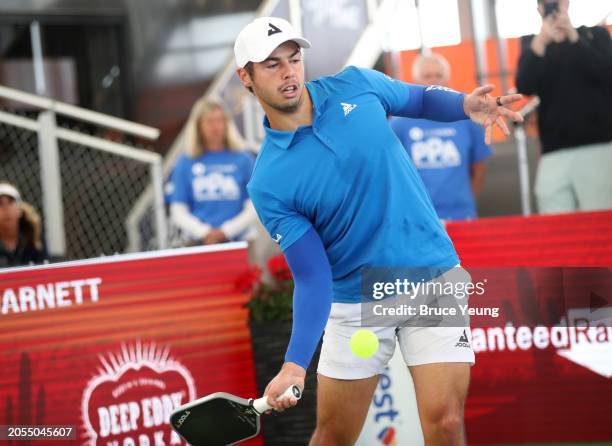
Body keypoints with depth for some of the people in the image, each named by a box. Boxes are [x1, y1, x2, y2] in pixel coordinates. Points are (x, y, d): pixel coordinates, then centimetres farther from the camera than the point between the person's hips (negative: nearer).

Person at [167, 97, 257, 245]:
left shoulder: (243, 160, 7)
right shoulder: (185, 163, 8)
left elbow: (253, 209, 4)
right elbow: (178, 211, 6)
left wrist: (226, 231, -8)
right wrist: (204, 233, -9)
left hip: (237, 242, 0)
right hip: (198, 244, 0)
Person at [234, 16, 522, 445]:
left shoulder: (355, 85, -4)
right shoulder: (268, 184, -12)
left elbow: (421, 98, 16)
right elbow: (312, 278, -13)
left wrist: (465, 105, -6)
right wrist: (295, 364, -25)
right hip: (353, 303, 0)